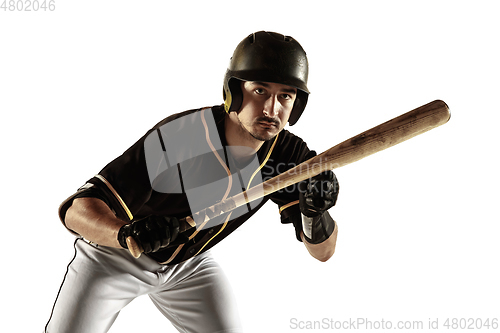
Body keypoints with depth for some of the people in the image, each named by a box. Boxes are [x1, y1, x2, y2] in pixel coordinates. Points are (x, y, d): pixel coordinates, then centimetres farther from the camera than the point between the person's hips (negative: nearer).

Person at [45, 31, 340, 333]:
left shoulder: (289, 155, -19)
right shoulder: (175, 139, -35)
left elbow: (323, 252, -17)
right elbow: (76, 209, -36)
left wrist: (315, 213, -38)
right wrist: (127, 234, -57)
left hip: (189, 264, 4)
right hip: (114, 256, -3)